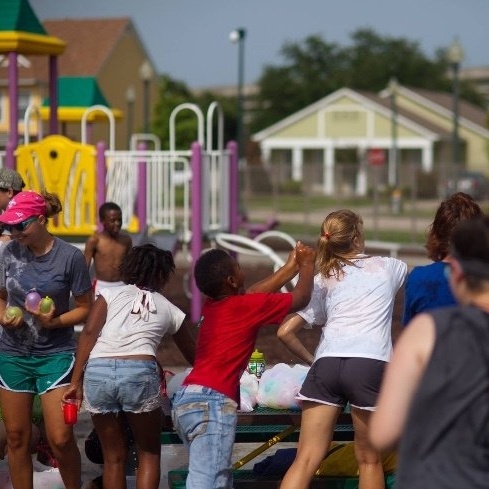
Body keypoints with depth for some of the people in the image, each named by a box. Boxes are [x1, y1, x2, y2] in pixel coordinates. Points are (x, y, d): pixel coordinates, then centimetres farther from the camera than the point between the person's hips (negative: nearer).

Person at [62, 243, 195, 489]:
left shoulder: (111, 293, 20)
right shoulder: (170, 310, 22)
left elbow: (89, 333, 5)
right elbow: (193, 356, 34)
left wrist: (75, 382, 5)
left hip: (97, 372, 1)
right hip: (139, 373, -1)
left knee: (114, 457, 16)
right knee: (149, 453, 17)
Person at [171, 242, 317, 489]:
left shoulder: (212, 306, 15)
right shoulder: (245, 306, -5)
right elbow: (301, 298, 8)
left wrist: (291, 267, 40)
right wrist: (307, 264, 25)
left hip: (185, 399, 9)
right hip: (211, 403, -9)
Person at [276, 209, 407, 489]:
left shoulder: (323, 280, 22)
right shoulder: (387, 267, 20)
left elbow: (286, 332, 17)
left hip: (327, 363, 2)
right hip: (370, 364, -2)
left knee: (306, 460, -1)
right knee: (369, 460, 12)